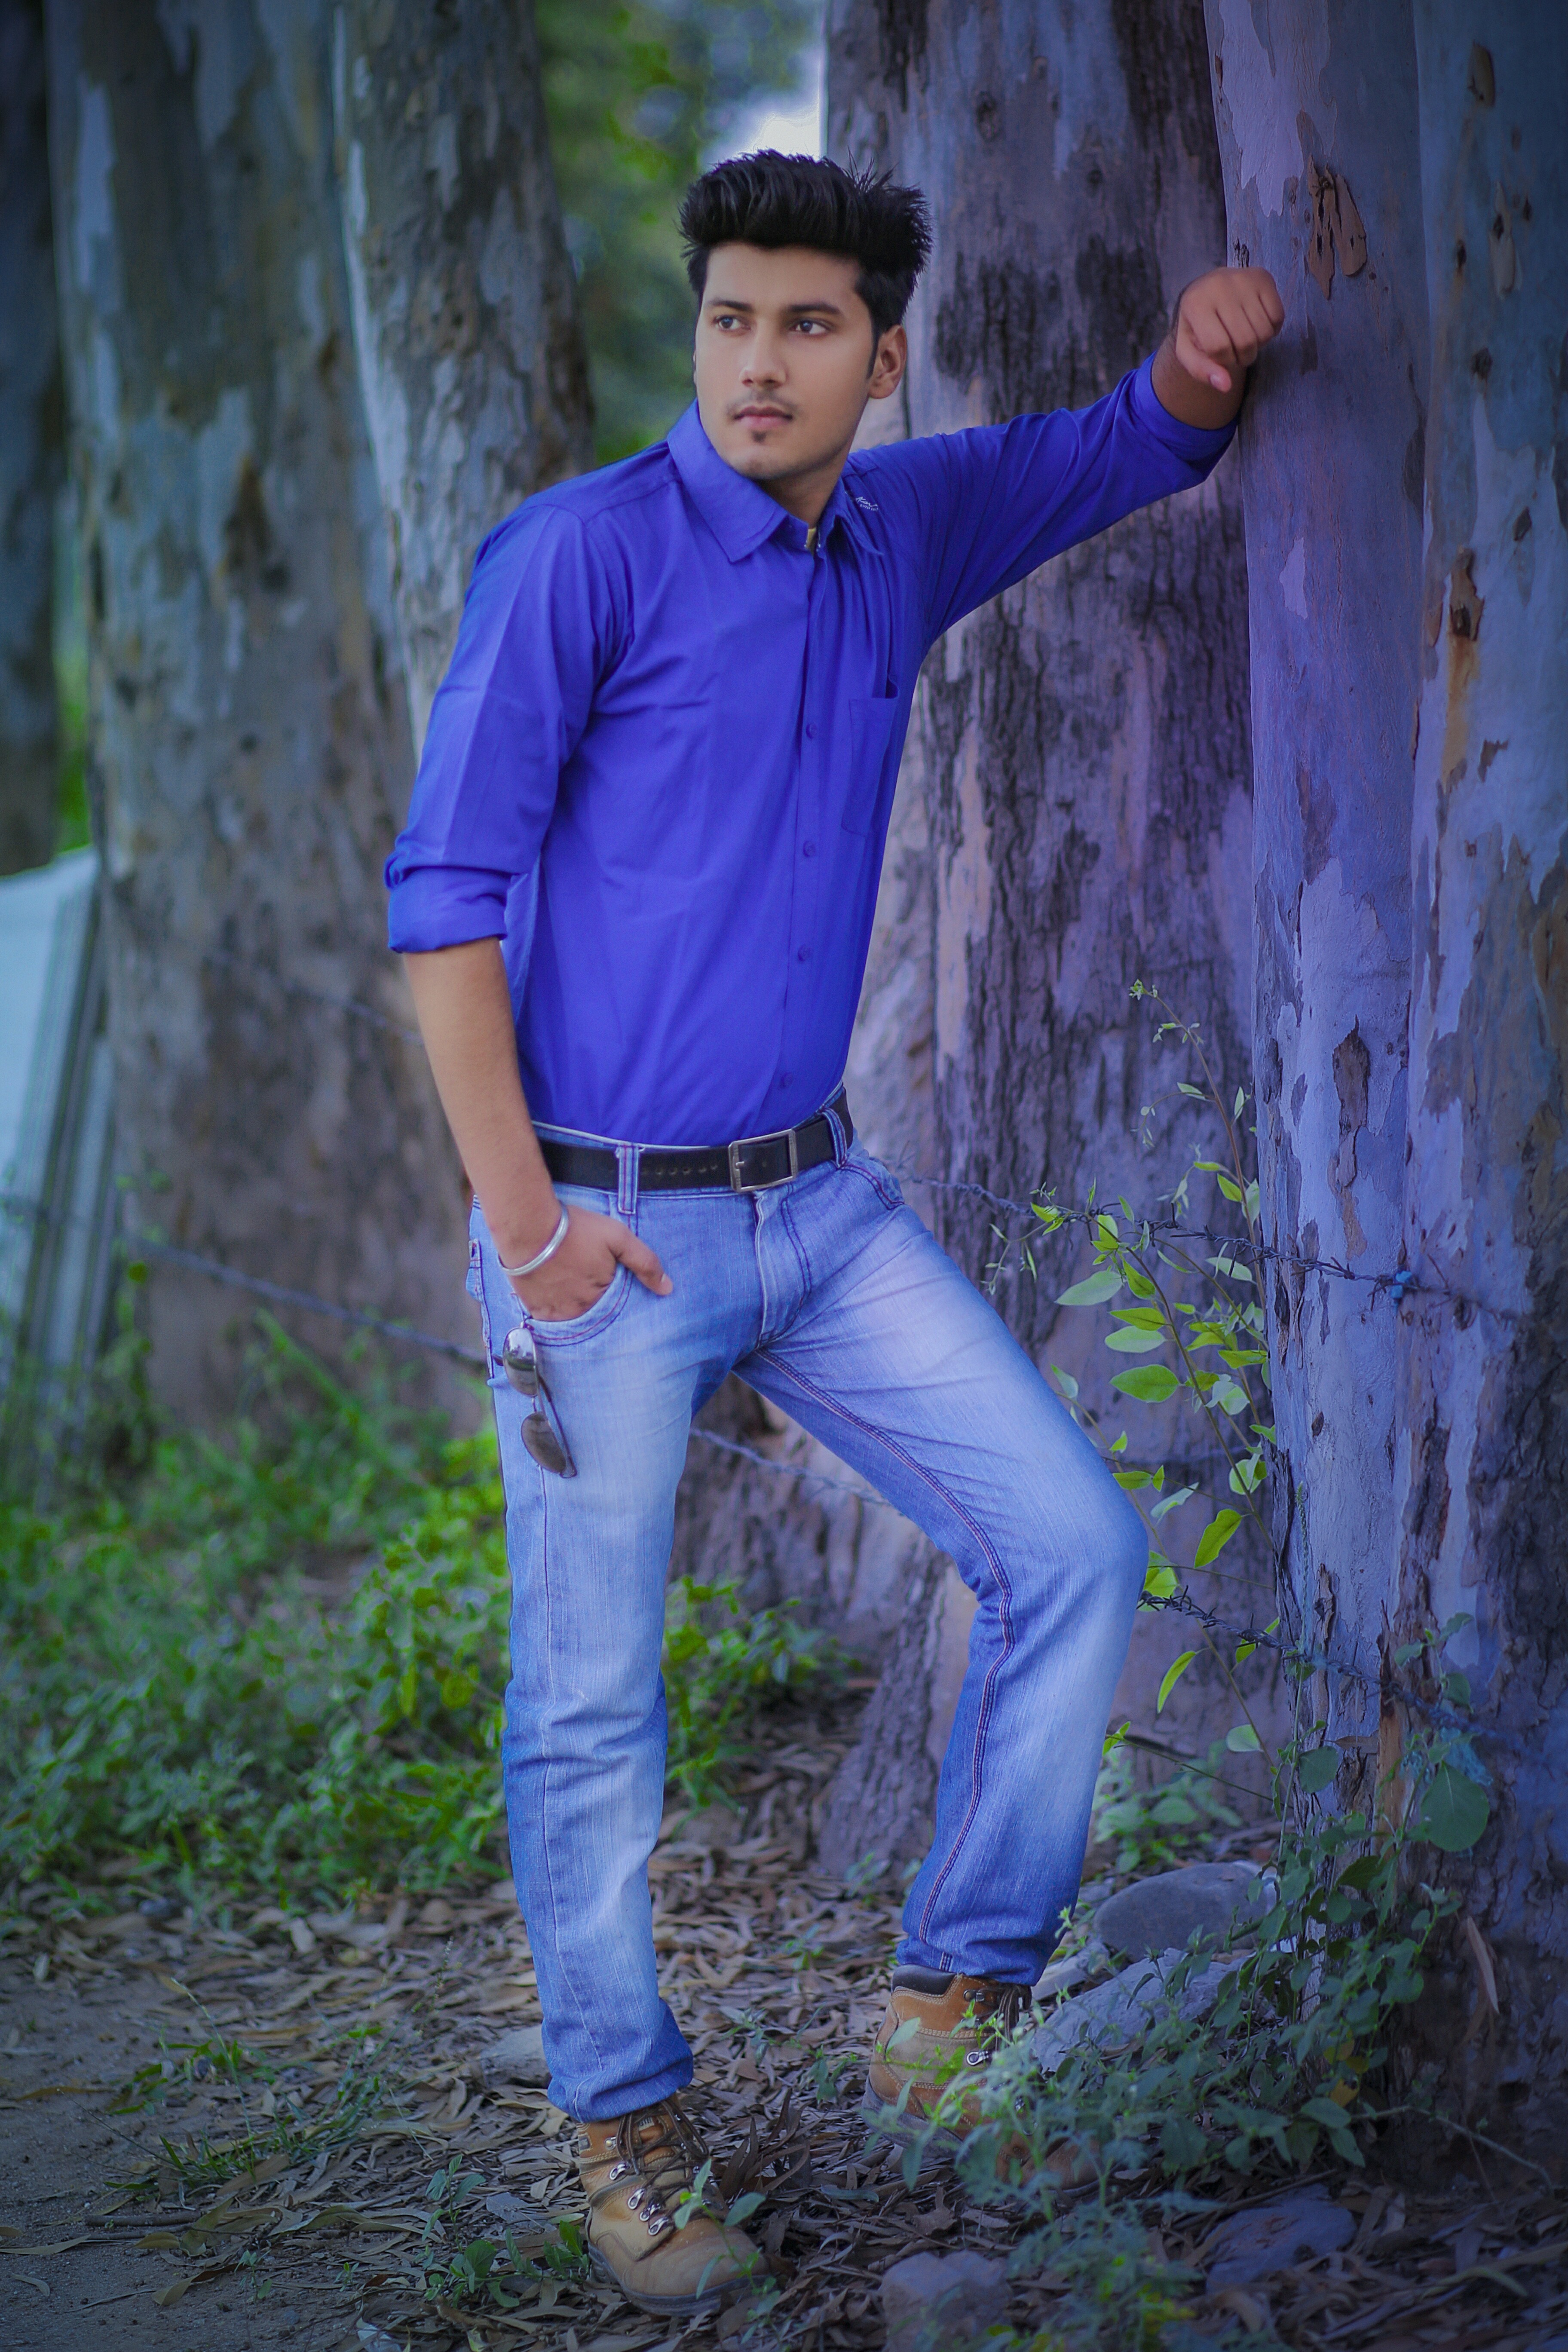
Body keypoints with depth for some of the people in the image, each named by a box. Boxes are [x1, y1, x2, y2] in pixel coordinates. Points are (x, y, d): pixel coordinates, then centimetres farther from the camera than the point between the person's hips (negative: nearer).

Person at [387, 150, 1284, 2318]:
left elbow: (1131, 452, 23)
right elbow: (444, 895, -11)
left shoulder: (902, 531, 8)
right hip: (603, 1225, -6)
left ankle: (953, 2009, 13)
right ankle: (626, 2134, 21)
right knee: (591, 1710, 2)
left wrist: (1205, 351, -2)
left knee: (1075, 1548, 0)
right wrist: (520, 1217, -16)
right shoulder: (581, 555, -11)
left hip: (822, 1204, 6)